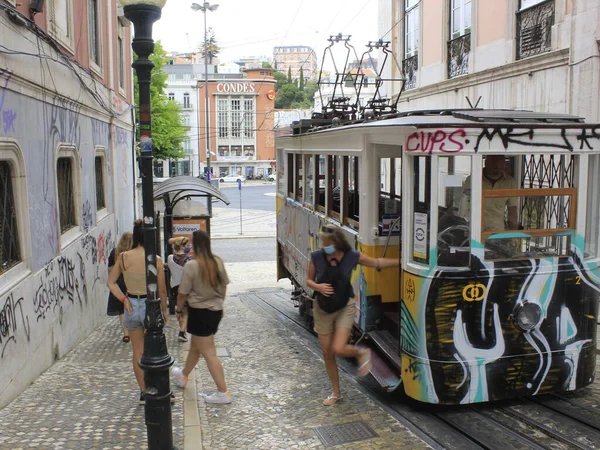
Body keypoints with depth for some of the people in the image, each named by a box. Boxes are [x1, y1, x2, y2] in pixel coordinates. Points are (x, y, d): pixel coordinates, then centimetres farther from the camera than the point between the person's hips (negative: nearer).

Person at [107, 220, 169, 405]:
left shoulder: (123, 257, -4)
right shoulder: (156, 260, -14)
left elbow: (111, 282, -1)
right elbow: (162, 290, -8)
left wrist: (124, 300, 0)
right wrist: (164, 310, 5)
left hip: (131, 305, 3)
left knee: (138, 352, 14)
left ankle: (144, 392, 23)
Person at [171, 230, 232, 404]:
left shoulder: (191, 266, -19)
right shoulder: (218, 262, -1)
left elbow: (183, 293, -13)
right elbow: (224, 287, 9)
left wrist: (179, 310, 3)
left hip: (199, 312, -7)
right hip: (216, 310, 7)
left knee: (209, 353, -1)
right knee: (195, 346, 26)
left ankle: (223, 393, 1)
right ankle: (183, 375, 47)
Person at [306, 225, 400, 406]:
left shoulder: (352, 256, -12)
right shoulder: (316, 257, -10)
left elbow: (378, 263, 2)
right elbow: (309, 280, 3)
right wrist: (317, 287, -18)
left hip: (345, 307, -2)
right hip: (323, 308, 2)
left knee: (339, 349, -19)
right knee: (327, 353, 8)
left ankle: (362, 353, 17)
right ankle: (336, 393, 28)